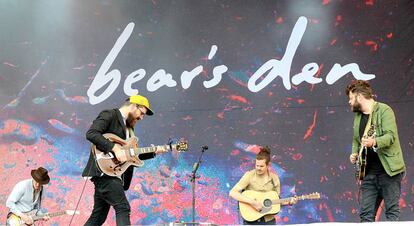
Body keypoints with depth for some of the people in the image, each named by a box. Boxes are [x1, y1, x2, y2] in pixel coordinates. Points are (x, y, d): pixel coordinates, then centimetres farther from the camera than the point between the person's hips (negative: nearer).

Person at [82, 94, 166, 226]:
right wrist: (115, 148, -24)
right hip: (103, 171, -9)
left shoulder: (128, 127, 23)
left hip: (114, 174, 10)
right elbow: (91, 133, -20)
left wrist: (153, 152, 12)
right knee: (123, 208, -15)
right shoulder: (109, 115, -5)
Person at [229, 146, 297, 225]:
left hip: (269, 220, 3)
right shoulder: (249, 175, -9)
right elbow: (232, 193, -18)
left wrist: (288, 202, -5)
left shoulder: (274, 178, 3)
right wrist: (252, 202, -23)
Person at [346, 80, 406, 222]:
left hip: (388, 170, -7)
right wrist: (354, 153, 8)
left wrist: (374, 142, -35)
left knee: (392, 212, -5)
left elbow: (391, 136, -18)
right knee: (366, 214, 2)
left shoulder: (384, 110, -6)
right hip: (368, 172, 7)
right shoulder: (358, 116, 17)